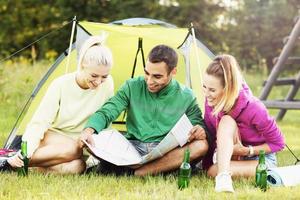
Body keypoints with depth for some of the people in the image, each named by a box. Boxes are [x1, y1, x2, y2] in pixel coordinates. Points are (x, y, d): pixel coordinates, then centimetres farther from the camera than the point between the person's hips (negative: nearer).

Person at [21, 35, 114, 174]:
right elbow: (39, 122, -17)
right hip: (53, 137, -2)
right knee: (71, 149, -38)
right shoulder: (61, 85, -17)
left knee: (76, 167, -35)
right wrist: (27, 151, -32)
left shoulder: (107, 84, -12)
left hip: (83, 144, 2)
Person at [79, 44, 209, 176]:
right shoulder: (133, 87, 2)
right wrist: (89, 130, -23)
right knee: (93, 142, -26)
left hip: (167, 152, 0)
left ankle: (138, 172, -35)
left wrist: (201, 130, -18)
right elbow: (106, 113, -2)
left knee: (201, 145, -31)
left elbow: (197, 123, 8)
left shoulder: (186, 97, 2)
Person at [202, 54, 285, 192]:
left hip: (261, 158, -6)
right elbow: (211, 134, 1)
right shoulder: (212, 101, -15)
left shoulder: (253, 109, -30)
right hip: (228, 156, 6)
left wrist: (247, 151, -23)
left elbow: (278, 143, -17)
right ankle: (223, 176, -44)